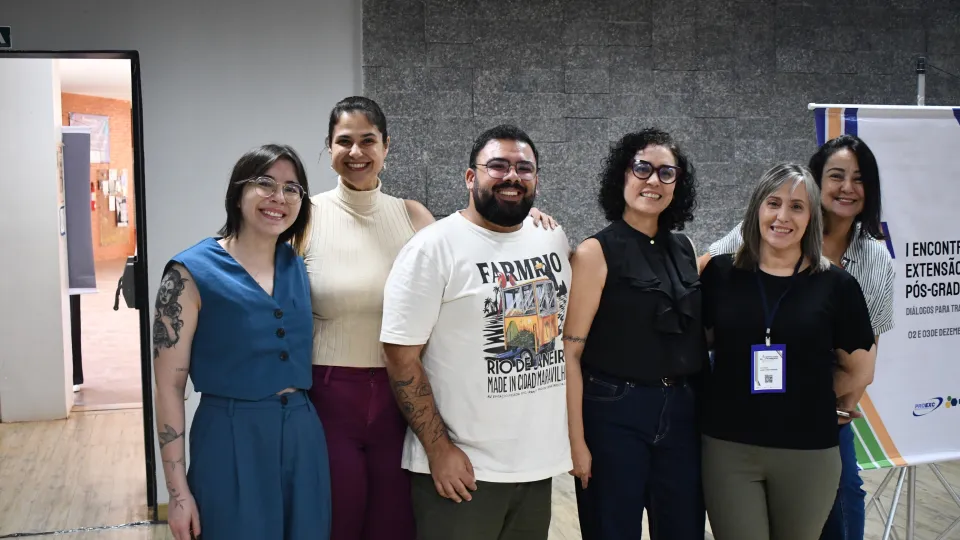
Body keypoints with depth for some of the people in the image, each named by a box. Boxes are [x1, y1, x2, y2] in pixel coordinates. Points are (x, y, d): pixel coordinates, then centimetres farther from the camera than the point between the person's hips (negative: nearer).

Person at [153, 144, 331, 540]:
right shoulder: (192, 272, -8)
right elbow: (169, 385, -9)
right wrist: (178, 490, -10)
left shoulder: (299, 266, 6)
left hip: (303, 436, 5)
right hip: (231, 441, -5)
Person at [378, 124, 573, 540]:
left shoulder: (555, 240, 6)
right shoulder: (432, 248, -10)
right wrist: (439, 449, -15)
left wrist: (572, 437, 12)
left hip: (539, 462, 6)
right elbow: (402, 355, -12)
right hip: (462, 466, -5)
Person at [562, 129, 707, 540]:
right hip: (615, 415, -5)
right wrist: (576, 440, -15)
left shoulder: (684, 250, 9)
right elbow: (570, 352, -12)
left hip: (682, 414, 5)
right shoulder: (596, 252, -9)